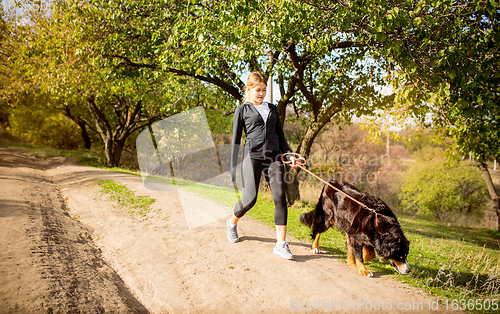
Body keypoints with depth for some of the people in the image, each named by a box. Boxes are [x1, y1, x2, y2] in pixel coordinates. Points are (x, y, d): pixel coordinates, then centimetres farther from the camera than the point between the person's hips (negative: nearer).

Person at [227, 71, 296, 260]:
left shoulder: (272, 109, 20)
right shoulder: (242, 110, 10)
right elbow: (236, 139, 6)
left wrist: (289, 153, 7)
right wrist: (233, 167, 1)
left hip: (274, 157, 3)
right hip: (253, 156, -3)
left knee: (280, 196, -12)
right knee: (250, 198, -10)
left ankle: (281, 244, -8)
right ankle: (233, 222, 24)